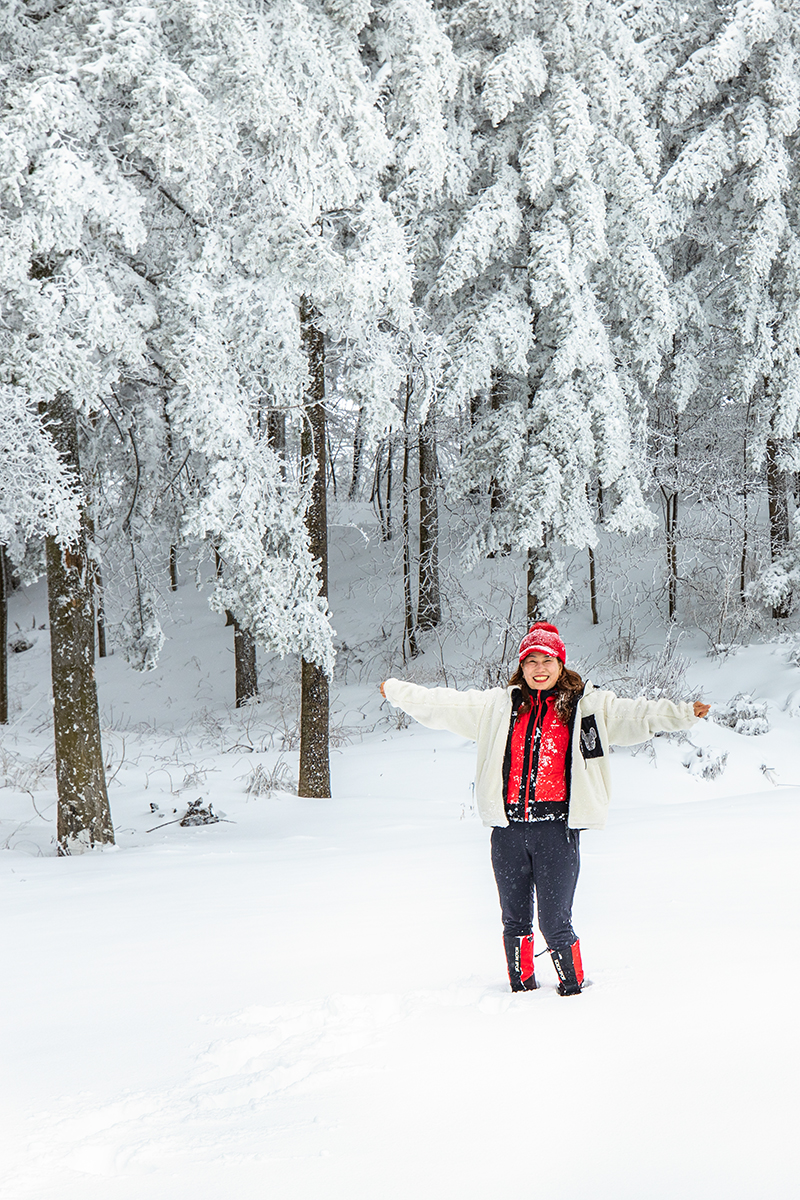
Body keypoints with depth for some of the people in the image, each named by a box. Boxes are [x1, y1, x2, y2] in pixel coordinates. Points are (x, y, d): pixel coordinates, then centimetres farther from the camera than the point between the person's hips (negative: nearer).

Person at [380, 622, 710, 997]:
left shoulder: (589, 706, 6)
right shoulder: (499, 705, 13)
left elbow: (635, 715, -3)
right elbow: (444, 705, 20)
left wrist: (683, 713, -18)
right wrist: (397, 691, 24)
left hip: (557, 828, -3)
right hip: (508, 829, 3)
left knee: (555, 923, -5)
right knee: (514, 920, 12)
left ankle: (573, 988, 13)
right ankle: (521, 988, 28)